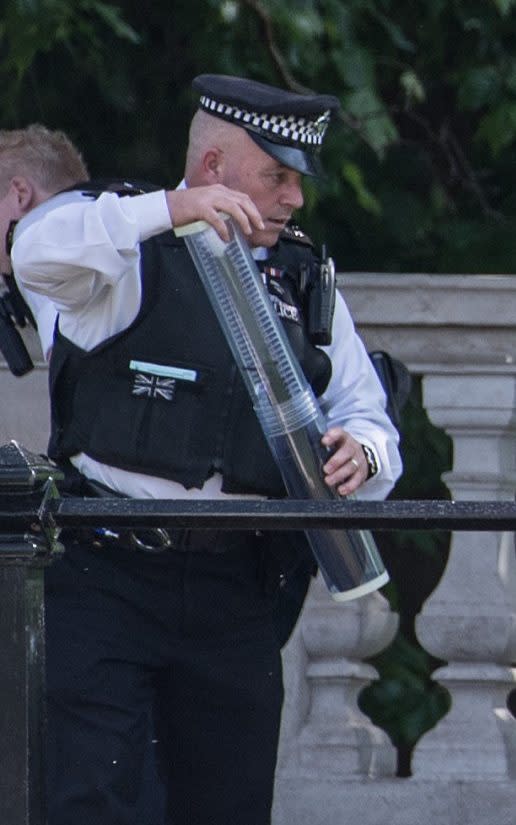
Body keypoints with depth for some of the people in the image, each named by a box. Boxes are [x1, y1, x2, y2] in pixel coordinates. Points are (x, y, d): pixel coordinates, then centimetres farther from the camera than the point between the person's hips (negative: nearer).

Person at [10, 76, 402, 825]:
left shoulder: (303, 279, 13)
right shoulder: (130, 251, -2)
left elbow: (366, 416, 15)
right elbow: (38, 252, -24)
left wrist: (362, 454, -10)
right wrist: (171, 209, -33)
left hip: (235, 593, 5)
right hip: (108, 576, -5)